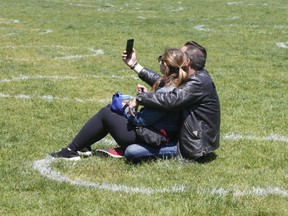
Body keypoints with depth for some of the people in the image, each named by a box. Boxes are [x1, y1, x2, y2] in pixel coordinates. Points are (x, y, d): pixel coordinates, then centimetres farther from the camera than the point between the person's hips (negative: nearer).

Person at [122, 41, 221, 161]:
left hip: (194, 149, -10)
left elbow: (170, 101, -33)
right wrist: (134, 65, 15)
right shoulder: (197, 78, 8)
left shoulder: (199, 83, -22)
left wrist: (139, 98, -24)